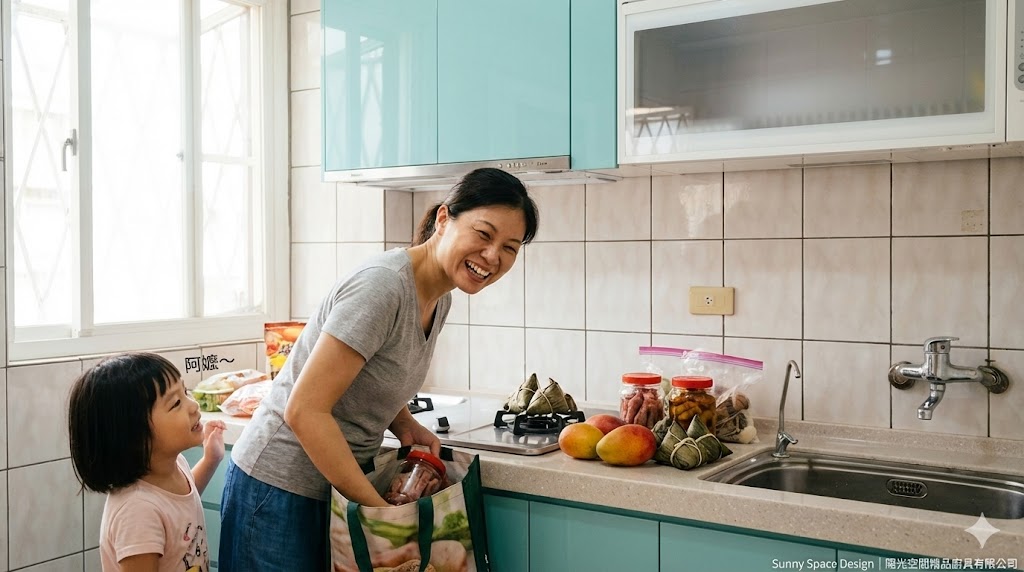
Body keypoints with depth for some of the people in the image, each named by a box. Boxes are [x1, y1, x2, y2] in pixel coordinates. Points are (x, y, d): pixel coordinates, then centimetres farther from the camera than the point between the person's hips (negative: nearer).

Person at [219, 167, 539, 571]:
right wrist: (378, 506, -23)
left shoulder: (438, 299, 2)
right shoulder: (383, 285, -25)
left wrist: (406, 426, -6)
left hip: (339, 479, 8)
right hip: (281, 488, -8)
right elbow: (304, 410, -27)